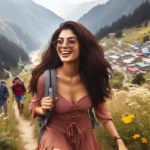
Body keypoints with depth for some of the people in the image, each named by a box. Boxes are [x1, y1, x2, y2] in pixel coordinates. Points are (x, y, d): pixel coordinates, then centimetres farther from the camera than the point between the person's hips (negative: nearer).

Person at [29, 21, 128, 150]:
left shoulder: (91, 77, -15)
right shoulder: (46, 78, -21)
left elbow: (102, 111, -3)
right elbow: (34, 107, -3)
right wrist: (44, 110, -25)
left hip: (85, 135, 4)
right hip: (56, 135, -3)